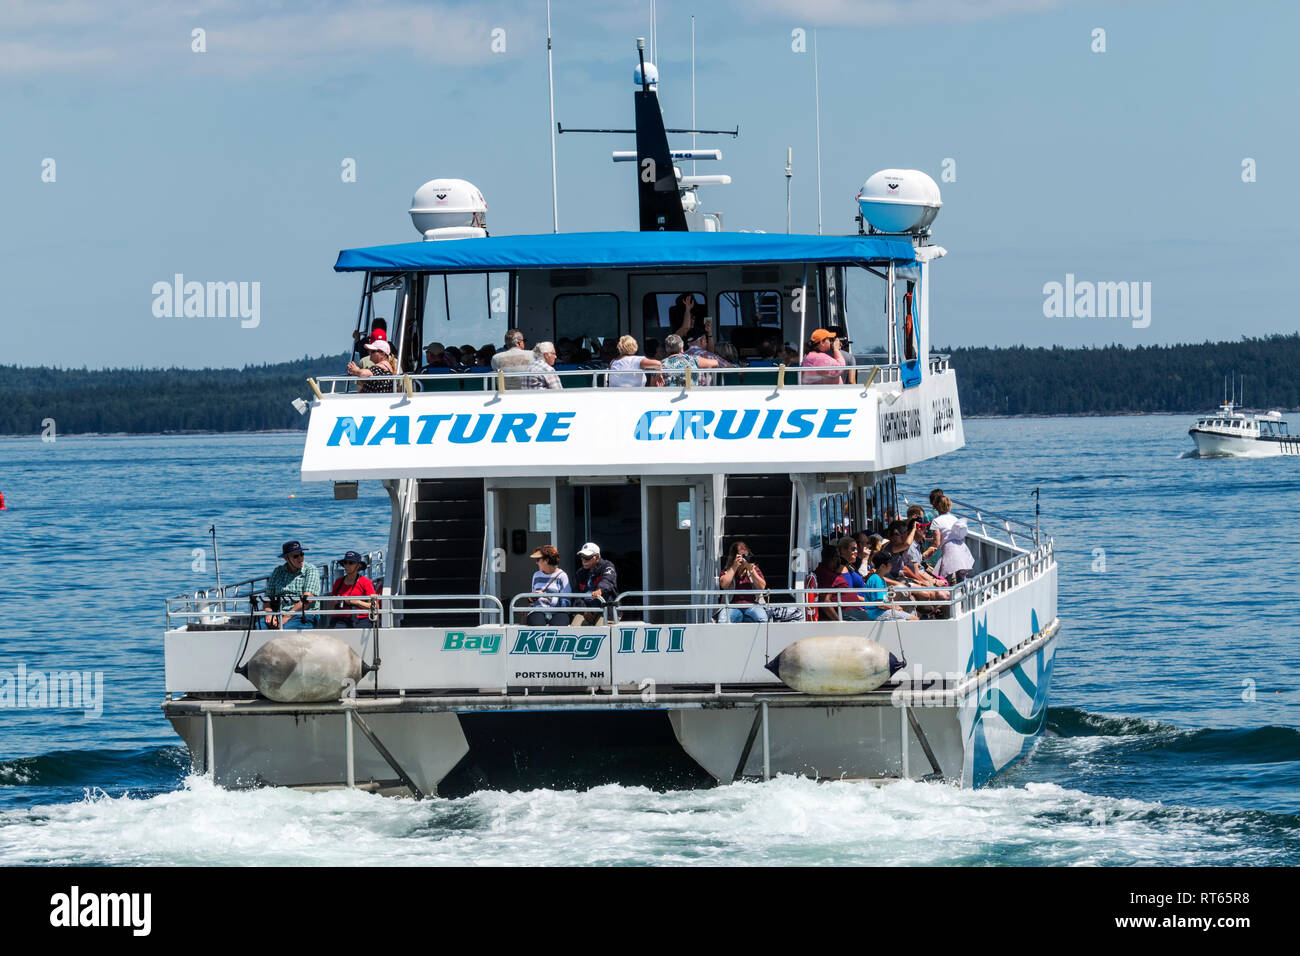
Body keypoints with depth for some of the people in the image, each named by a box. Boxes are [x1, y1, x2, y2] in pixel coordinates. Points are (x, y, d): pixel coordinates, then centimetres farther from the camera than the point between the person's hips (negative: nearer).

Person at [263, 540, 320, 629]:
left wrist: (285, 619, -16)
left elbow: (307, 600, -8)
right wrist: (269, 614, -9)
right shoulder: (278, 571, 17)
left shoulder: (310, 570, 3)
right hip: (277, 615, 3)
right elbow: (268, 597, 14)